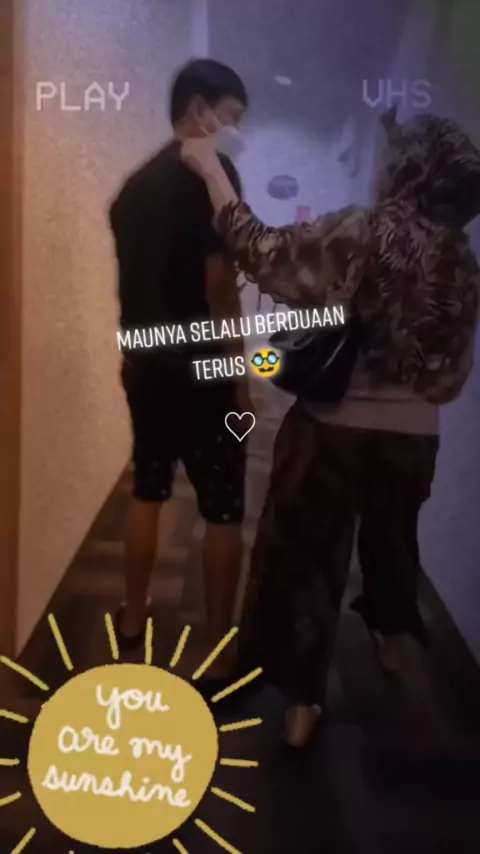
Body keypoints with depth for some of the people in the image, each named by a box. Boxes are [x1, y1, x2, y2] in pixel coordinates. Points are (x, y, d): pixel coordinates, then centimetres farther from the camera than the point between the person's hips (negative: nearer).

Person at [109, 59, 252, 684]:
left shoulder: (136, 184, 12)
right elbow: (219, 284, -16)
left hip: (143, 364, 8)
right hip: (199, 367, -8)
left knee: (148, 493, 18)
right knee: (224, 511, 0)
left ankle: (133, 622, 28)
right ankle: (219, 658, 7)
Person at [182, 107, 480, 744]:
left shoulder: (362, 235, -14)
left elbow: (262, 254, -12)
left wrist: (212, 170, -4)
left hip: (335, 426, -4)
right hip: (414, 434, 5)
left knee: (309, 555, 9)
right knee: (392, 538, 28)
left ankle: (303, 701, 15)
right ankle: (393, 640, 50)